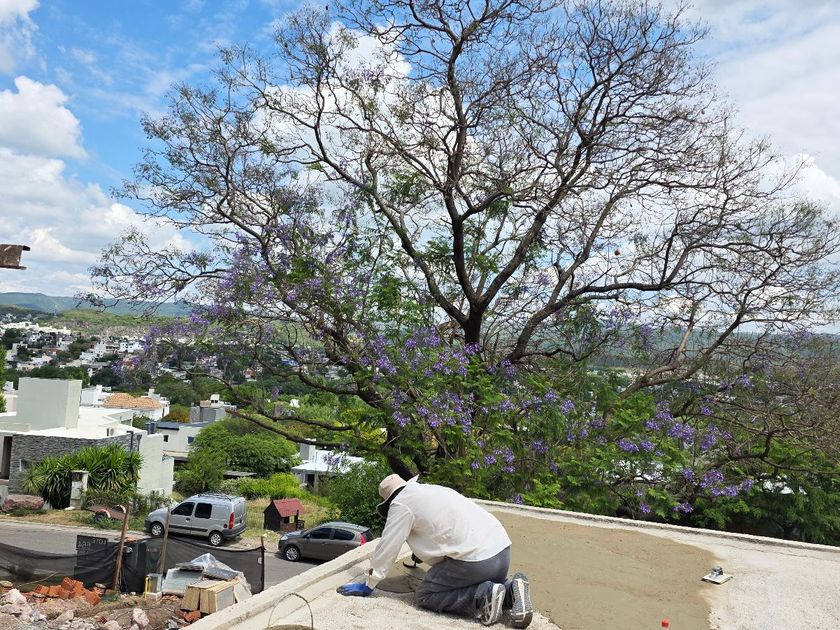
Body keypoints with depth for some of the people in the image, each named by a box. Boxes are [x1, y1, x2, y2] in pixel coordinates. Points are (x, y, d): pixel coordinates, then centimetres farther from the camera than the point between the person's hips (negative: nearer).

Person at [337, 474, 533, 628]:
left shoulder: (401, 503, 1)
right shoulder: (434, 489, 25)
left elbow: (387, 547, 3)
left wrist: (368, 585, 16)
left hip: (475, 559, -8)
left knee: (425, 595, 9)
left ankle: (484, 596, -7)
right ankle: (510, 590, 3)